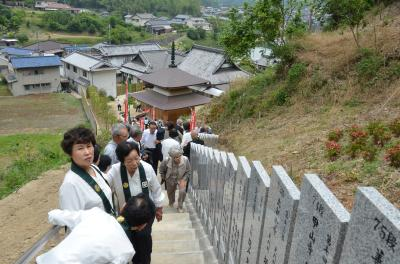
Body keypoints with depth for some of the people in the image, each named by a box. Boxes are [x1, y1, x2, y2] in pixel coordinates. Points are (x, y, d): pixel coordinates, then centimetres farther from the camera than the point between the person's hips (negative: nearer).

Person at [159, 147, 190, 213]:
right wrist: (164, 177, 0)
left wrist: (184, 180, -24)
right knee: (170, 192, 22)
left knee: (182, 191, -22)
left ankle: (180, 206, 4)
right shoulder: (167, 161, -29)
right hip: (171, 179, 2)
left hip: (182, 179, -1)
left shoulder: (185, 160, -30)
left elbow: (188, 172, -16)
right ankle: (171, 202, 58)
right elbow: (161, 169, -7)